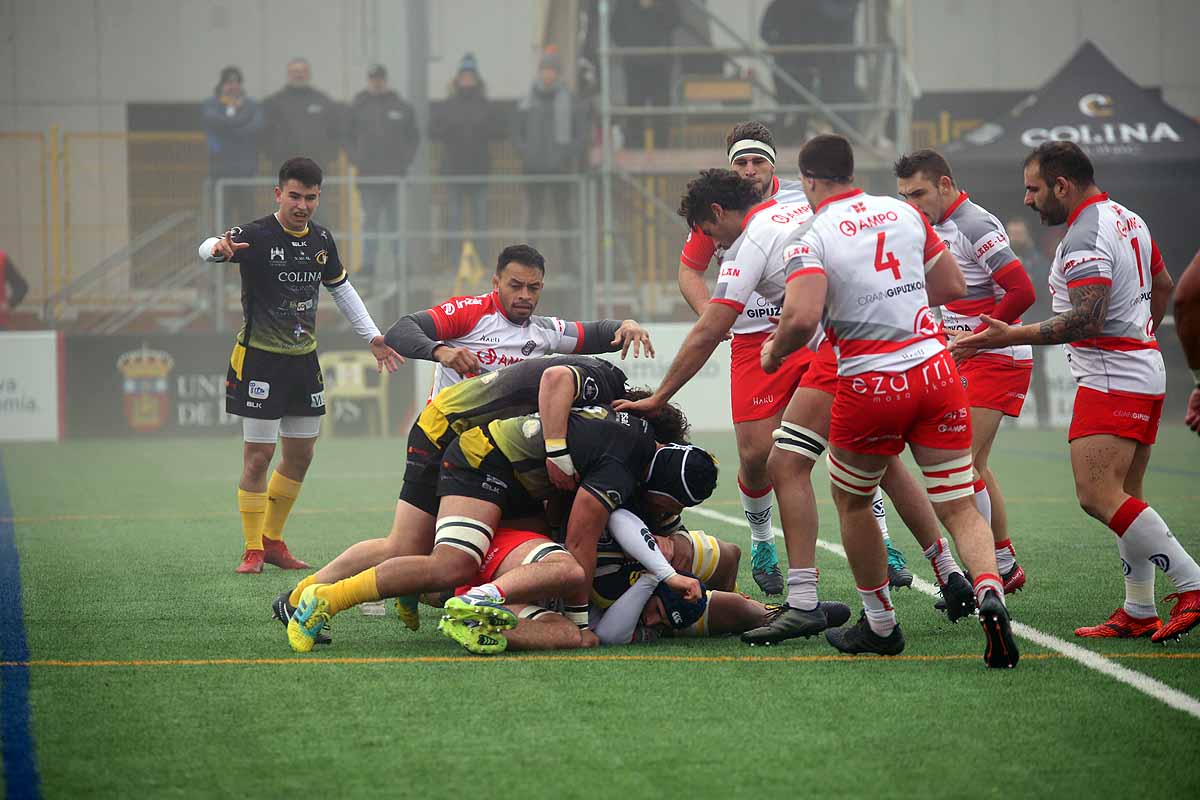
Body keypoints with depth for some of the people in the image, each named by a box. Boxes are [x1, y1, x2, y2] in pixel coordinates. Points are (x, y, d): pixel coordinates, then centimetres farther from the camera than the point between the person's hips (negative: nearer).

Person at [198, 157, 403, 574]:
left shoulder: (321, 239, 5)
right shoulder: (256, 235, -14)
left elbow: (341, 289, 20)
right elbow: (207, 249, -32)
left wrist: (373, 337, 16)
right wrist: (218, 247, -56)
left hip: (304, 359, 6)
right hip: (260, 358, -6)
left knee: (301, 454, 10)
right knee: (258, 455, -6)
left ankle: (272, 540, 25)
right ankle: (253, 550, 4)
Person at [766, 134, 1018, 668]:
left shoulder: (812, 241, -9)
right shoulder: (904, 213, 7)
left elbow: (802, 318, -24)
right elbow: (953, 288, 15)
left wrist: (774, 352, -3)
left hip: (870, 388, -3)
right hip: (935, 372, 4)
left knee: (850, 500, 21)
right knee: (958, 507, 3)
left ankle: (880, 625, 27)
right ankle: (990, 594, -24)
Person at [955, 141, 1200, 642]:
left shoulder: (1084, 239, -17)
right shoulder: (1127, 219, 14)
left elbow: (1088, 320, -26)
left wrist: (1011, 336, -22)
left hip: (1112, 381, -11)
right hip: (1145, 371, 11)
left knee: (1098, 496, -17)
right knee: (1123, 497, 11)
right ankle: (1139, 613, 10)